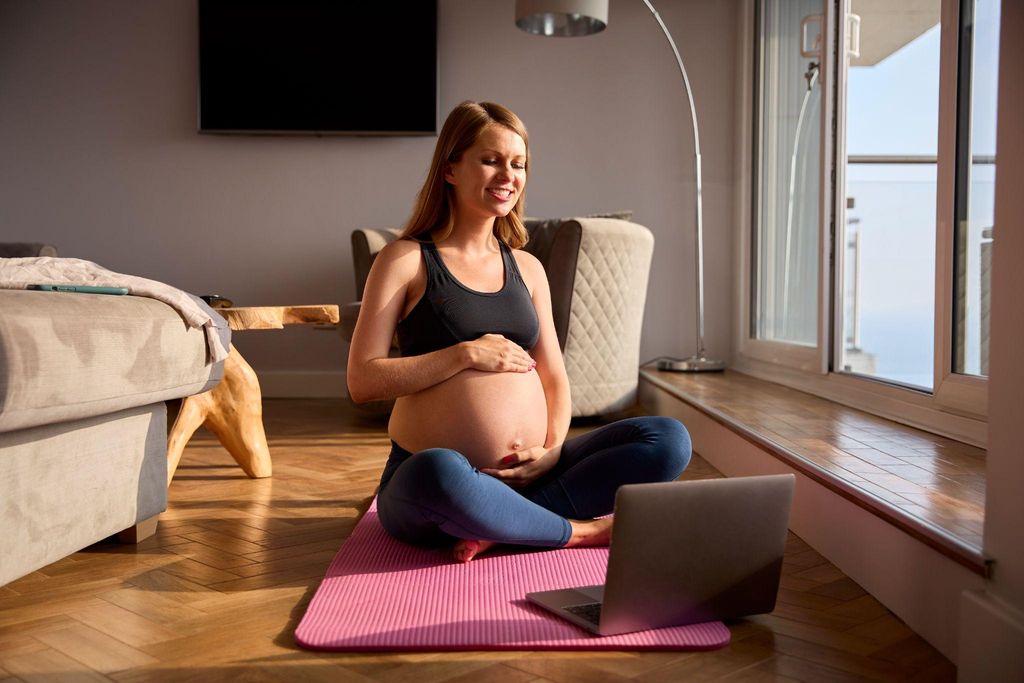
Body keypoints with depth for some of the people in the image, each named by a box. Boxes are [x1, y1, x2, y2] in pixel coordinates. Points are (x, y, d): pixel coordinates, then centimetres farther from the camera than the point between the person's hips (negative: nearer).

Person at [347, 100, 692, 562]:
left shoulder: (527, 268, 15)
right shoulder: (407, 261, 1)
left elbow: (554, 377, 15)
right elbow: (362, 382, -8)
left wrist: (554, 449, -5)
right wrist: (467, 354, -13)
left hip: (526, 476, 5)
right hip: (426, 488, -5)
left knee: (669, 439, -12)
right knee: (440, 472, -42)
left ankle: (504, 527, -18)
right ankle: (579, 531, -15)